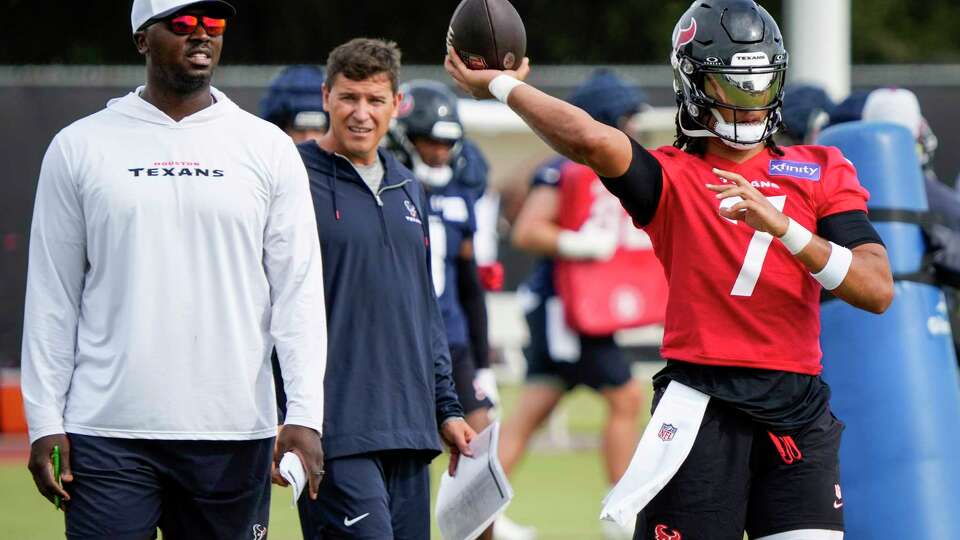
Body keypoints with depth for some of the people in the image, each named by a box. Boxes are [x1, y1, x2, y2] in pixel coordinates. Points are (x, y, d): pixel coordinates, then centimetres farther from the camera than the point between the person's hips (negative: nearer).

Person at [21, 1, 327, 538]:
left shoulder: (268, 149, 8)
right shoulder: (80, 147, 7)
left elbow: (299, 293, 3)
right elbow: (52, 297, 6)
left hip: (233, 434, 1)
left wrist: (304, 417, -7)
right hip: (107, 432, -1)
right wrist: (45, 423, -1)